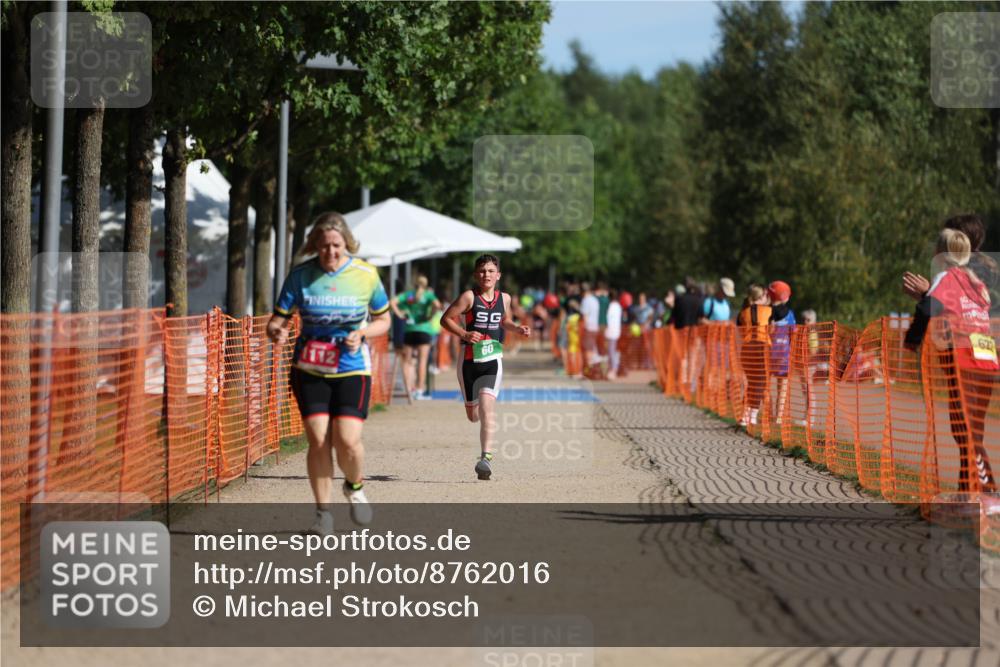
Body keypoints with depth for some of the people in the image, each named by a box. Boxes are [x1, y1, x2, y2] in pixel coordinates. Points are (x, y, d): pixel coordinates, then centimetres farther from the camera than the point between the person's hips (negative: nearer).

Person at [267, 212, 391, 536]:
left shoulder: (366, 275, -4)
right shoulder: (301, 275, -5)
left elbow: (383, 319, 8)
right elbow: (277, 318, -2)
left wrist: (362, 333, -12)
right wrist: (277, 332, -26)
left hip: (352, 368, -1)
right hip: (309, 369, 1)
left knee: (347, 441, -13)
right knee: (318, 440, -6)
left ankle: (355, 487, 20)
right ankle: (324, 513, 8)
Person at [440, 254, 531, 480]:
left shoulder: (504, 298, 7)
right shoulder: (469, 297, -5)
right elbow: (445, 319, -4)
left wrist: (518, 329, 7)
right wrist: (464, 334, -19)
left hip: (493, 360, 1)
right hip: (469, 359, -1)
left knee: (487, 405, -21)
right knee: (473, 415, 7)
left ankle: (486, 457, -27)